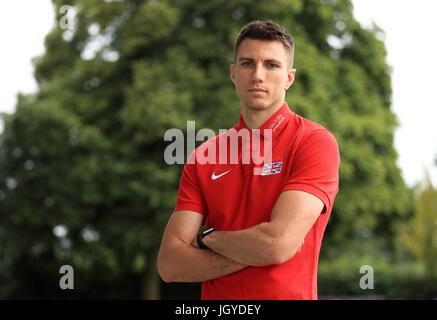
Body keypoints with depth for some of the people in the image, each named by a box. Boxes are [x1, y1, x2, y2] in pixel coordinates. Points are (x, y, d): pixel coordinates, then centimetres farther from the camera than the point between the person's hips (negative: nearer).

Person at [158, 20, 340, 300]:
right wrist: (256, 250, -14)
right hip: (215, 297, 3)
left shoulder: (315, 142, -9)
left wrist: (208, 239, -5)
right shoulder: (204, 156, 3)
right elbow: (169, 265, -4)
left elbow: (278, 243, -20)